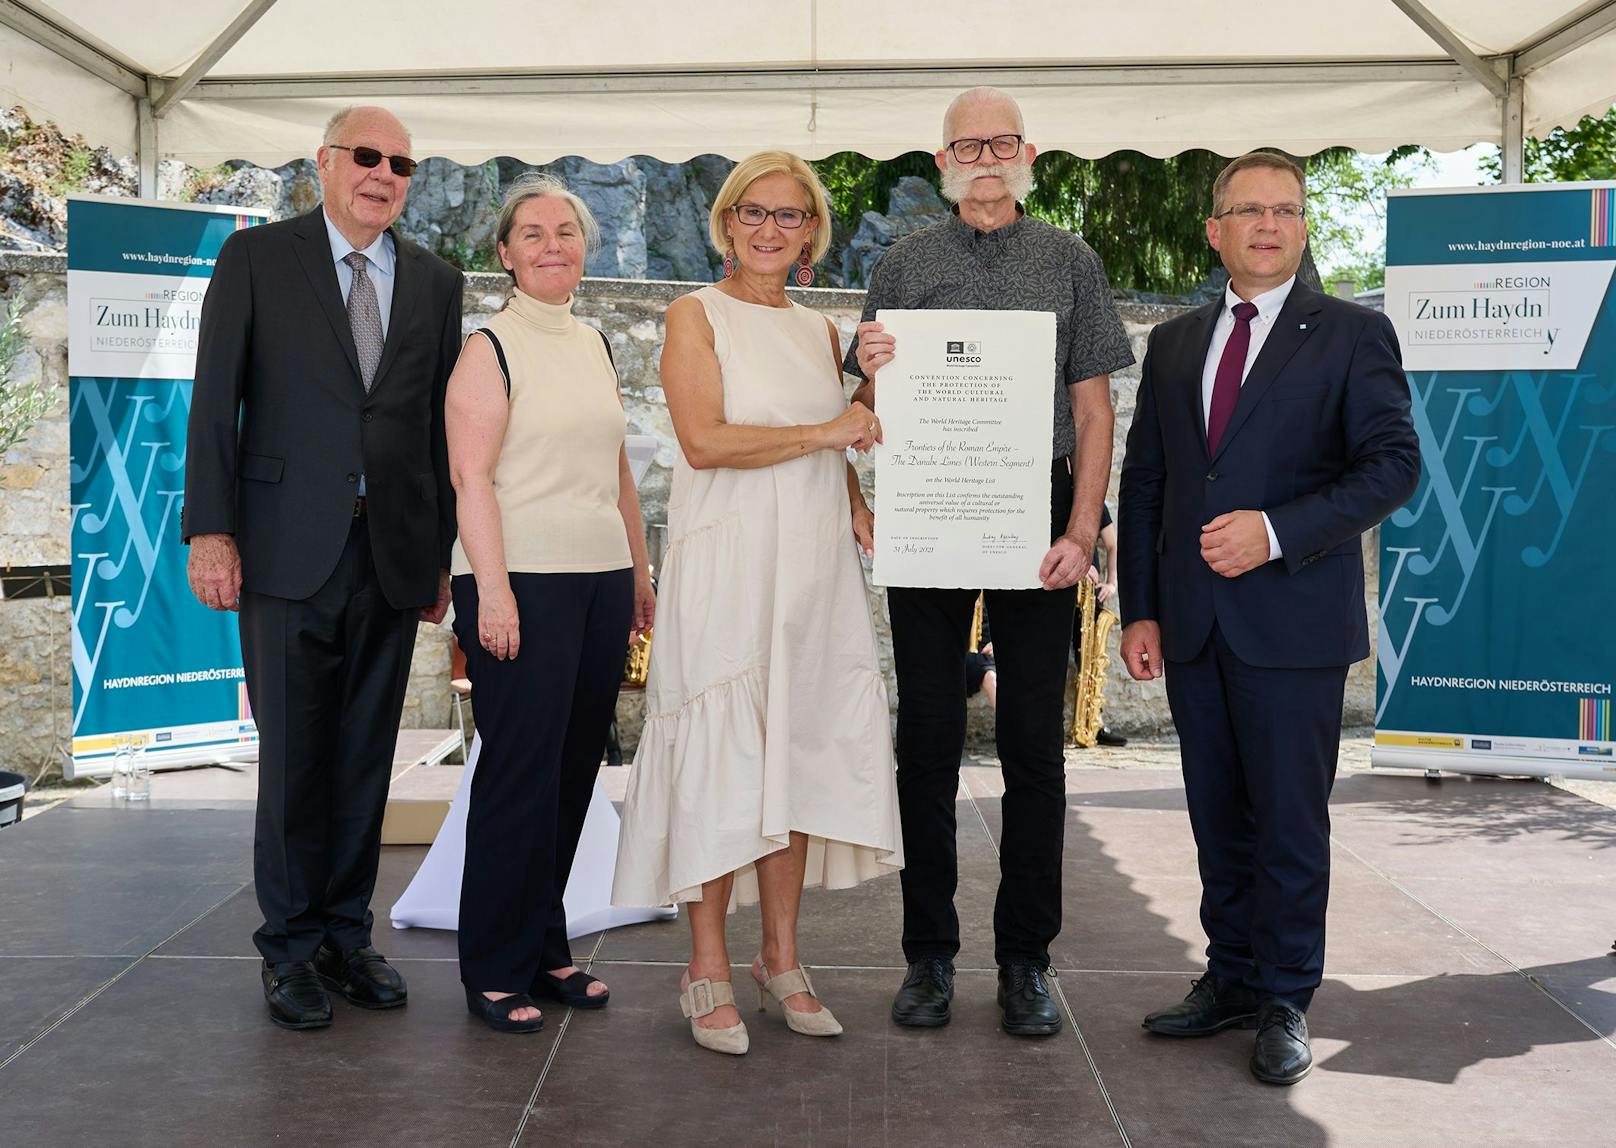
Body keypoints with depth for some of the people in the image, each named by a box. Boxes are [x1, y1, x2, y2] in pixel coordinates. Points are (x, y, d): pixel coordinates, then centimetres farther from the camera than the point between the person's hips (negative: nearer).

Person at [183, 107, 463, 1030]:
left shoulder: (436, 282, 12)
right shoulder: (257, 258, 3)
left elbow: (442, 425, 11)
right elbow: (215, 400, -1)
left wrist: (443, 553, 9)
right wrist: (211, 529, -8)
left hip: (394, 557, 3)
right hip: (290, 550, -3)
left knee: (367, 757, 9)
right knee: (293, 755, 3)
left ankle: (348, 933, 23)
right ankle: (293, 945, 18)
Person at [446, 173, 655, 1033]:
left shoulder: (595, 345, 16)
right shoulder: (490, 348, -4)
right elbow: (471, 476, -10)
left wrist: (641, 574, 18)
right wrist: (492, 591, -18)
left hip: (601, 580, 6)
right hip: (522, 583, -6)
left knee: (574, 770, 9)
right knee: (520, 775, -3)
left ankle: (546, 949, 22)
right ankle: (496, 971, 10)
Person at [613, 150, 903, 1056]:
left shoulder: (821, 331, 17)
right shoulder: (696, 316, 0)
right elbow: (704, 440, -13)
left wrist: (857, 508, 5)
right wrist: (824, 433, -12)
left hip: (815, 565, 5)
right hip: (728, 564, -5)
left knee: (799, 750, 6)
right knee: (722, 753, -3)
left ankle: (782, 957, 17)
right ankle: (709, 967, 8)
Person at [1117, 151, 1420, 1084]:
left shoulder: (1353, 335, 1)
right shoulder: (1175, 343, 13)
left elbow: (1394, 466, -8)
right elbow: (1143, 482, 12)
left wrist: (1277, 531, -19)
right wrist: (1140, 609, 5)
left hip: (1293, 621, -4)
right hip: (1194, 623, 4)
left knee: (1290, 817, 3)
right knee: (1218, 816, 12)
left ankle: (1287, 1000, 17)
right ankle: (1234, 976, 26)